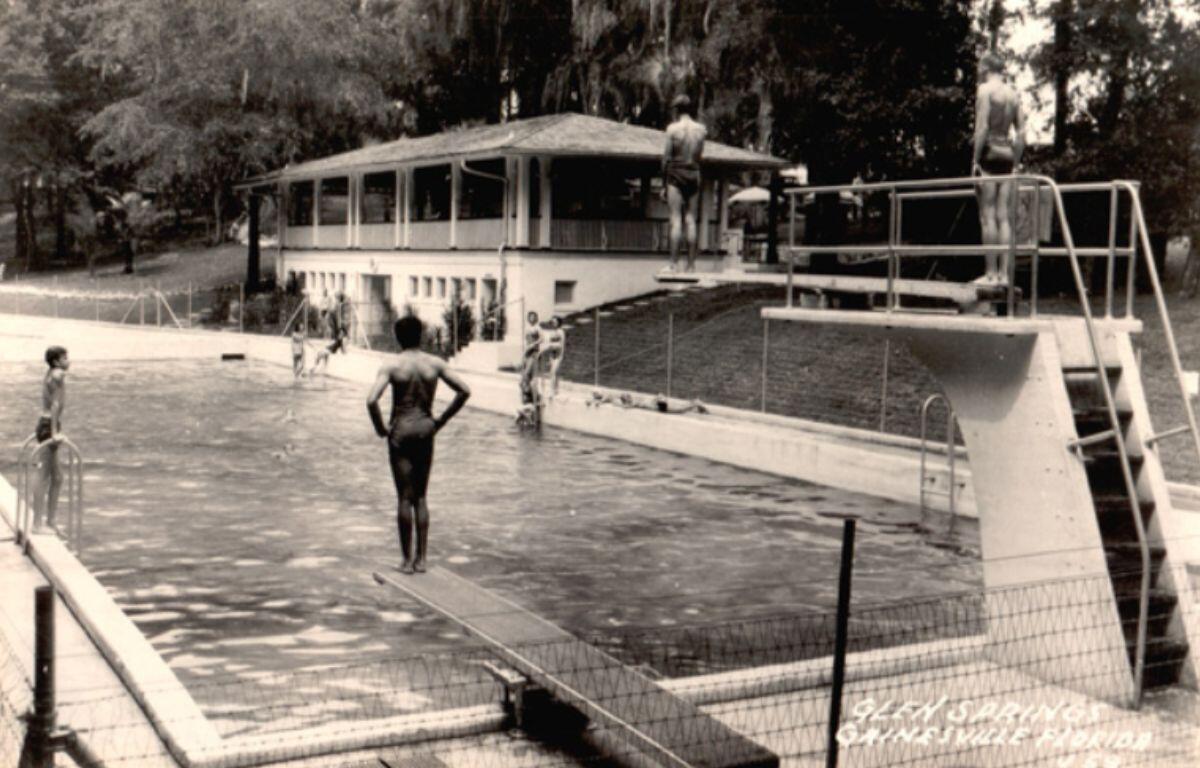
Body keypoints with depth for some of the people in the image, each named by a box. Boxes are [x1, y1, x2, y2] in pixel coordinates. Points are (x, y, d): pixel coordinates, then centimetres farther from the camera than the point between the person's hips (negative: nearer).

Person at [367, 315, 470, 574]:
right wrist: (440, 420, 5)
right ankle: (421, 559, 12)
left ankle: (407, 560, 7)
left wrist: (380, 427, -6)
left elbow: (372, 400, -22)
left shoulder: (392, 367, -10)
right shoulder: (435, 364, -1)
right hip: (425, 429, 3)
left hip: (401, 430, -3)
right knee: (420, 497, 12)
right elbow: (464, 391, -2)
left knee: (405, 497, 3)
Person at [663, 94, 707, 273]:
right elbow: (699, 155, 6)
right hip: (694, 175, 4)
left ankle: (674, 264, -8)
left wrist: (664, 179, 1)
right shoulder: (701, 129, 5)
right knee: (691, 220, 6)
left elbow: (666, 156, -5)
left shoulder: (673, 128, -7)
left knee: (676, 220, -4)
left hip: (676, 173, -4)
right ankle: (691, 264, 4)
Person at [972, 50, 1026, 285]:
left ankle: (991, 273, -4)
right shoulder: (1013, 93, 12)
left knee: (988, 216, -3)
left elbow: (982, 127, -13)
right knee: (1003, 217, 7)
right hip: (1008, 155, 6)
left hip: (990, 153, -6)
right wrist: (1016, 163, 16)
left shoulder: (985, 90, -6)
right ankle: (1004, 273, 7)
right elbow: (1021, 132, 11)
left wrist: (975, 160, -10)